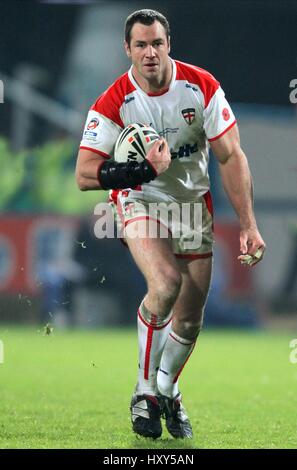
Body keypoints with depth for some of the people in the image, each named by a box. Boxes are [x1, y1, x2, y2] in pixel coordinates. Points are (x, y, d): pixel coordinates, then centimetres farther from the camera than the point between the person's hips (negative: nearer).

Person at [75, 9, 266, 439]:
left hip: (193, 205, 3)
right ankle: (144, 392, -13)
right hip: (140, 202, -3)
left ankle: (168, 391, 33)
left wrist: (248, 225, -15)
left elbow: (231, 156, -10)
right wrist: (146, 169, -31)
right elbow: (85, 175, -19)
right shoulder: (113, 104, -18)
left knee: (190, 318, 4)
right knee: (165, 284, -29)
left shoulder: (201, 86, -13)